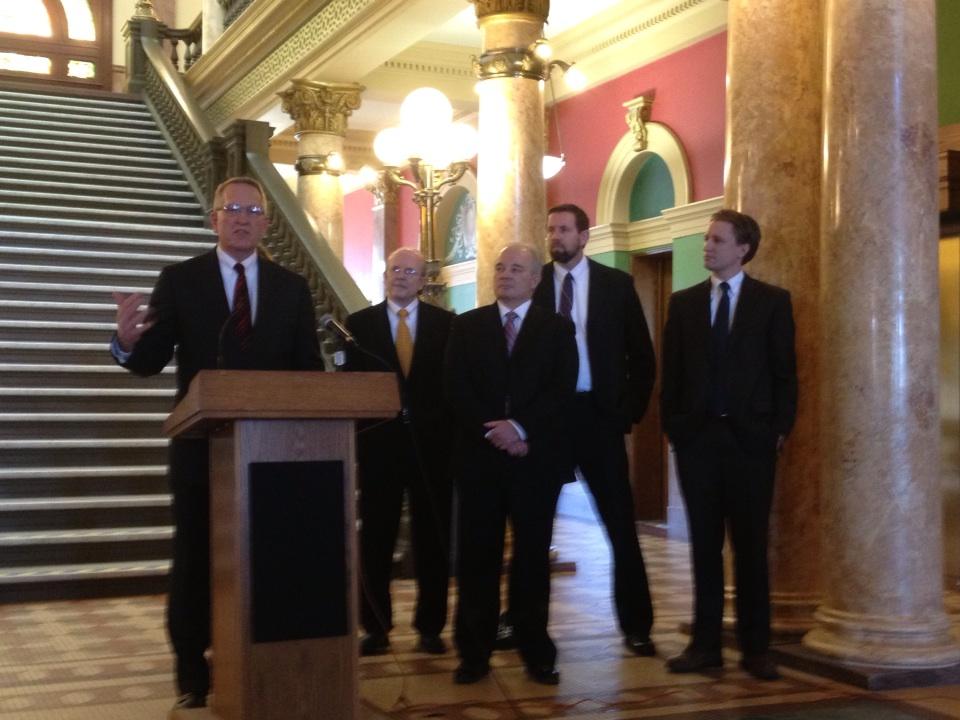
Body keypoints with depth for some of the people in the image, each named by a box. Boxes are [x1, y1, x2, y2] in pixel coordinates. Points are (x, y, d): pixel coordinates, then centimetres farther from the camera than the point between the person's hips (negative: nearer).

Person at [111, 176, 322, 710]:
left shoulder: (291, 287, 6)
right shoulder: (180, 280, 0)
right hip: (202, 444, -1)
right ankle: (193, 675, 17)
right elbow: (150, 361, -6)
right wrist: (127, 341, -29)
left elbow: (308, 367, 4)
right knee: (195, 559, 6)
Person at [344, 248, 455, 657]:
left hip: (432, 443, 0)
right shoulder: (358, 324, 6)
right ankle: (375, 627, 15)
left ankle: (430, 627, 15)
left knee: (433, 539, 5)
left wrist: (456, 435, -7)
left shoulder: (445, 323, 6)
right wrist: (353, 433, -12)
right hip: (378, 443, 0)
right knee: (375, 541, 4)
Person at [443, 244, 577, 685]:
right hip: (479, 455, 1)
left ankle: (536, 653, 11)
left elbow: (562, 390, -3)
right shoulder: (466, 326, 11)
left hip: (536, 458, -1)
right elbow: (456, 388, 1)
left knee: (533, 556, 3)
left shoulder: (557, 328, 8)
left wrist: (521, 428, -16)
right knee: (477, 556, 3)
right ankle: (474, 653, 9)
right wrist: (492, 432, -12)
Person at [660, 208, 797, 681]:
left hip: (750, 437, -2)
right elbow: (671, 372, 7)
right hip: (697, 437, 2)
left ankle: (755, 648, 11)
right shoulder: (684, 303, 9)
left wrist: (780, 430, -5)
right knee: (704, 545, 6)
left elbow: (784, 372, 1)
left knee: (751, 545, 4)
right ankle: (705, 643, 13)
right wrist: (673, 427, 0)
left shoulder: (772, 301, 3)